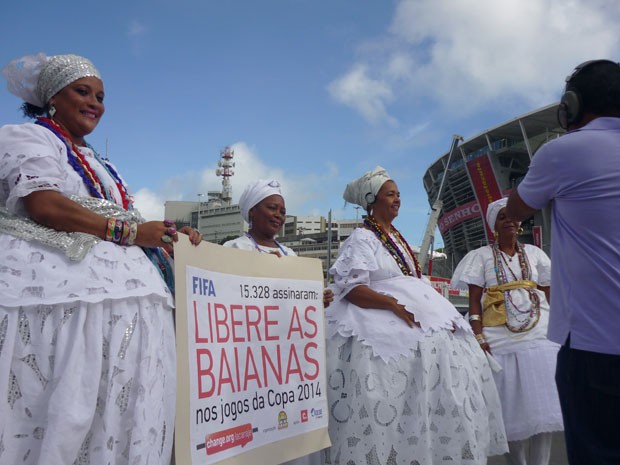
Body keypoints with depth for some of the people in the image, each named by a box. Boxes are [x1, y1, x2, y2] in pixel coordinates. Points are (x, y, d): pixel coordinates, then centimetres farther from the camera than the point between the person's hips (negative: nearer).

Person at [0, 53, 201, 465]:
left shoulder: (99, 164, 28)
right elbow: (46, 206, -12)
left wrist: (171, 236, 5)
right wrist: (129, 232, -10)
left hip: (121, 293, 7)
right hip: (63, 291, -7)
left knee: (124, 406, 1)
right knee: (66, 409, -9)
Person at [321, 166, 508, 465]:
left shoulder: (397, 237, 20)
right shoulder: (361, 239, -4)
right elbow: (350, 288, -15)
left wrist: (441, 310, 5)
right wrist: (394, 305, -25)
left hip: (418, 309, 8)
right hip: (383, 316, -8)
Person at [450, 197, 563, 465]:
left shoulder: (534, 253, 13)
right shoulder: (482, 256, 5)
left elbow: (549, 295, 12)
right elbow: (474, 300, -2)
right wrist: (478, 337, -13)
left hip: (538, 335, 2)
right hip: (500, 338, -2)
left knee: (541, 403, -3)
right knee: (511, 404, 4)